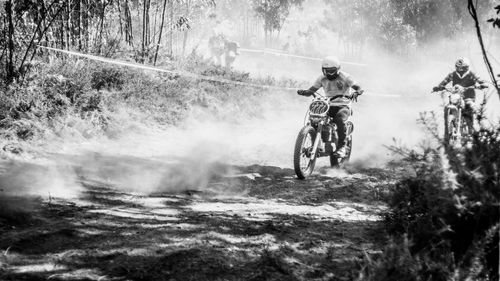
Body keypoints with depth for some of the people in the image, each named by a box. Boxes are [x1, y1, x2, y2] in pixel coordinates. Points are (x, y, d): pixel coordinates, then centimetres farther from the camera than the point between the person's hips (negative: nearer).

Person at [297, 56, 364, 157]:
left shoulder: (345, 77, -4)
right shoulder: (322, 78, 7)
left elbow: (359, 88, -12)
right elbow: (312, 90, 5)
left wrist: (356, 93, -36)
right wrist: (303, 92, -17)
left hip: (343, 106, -4)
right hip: (329, 106, 4)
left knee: (340, 120, -36)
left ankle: (342, 146, -29)